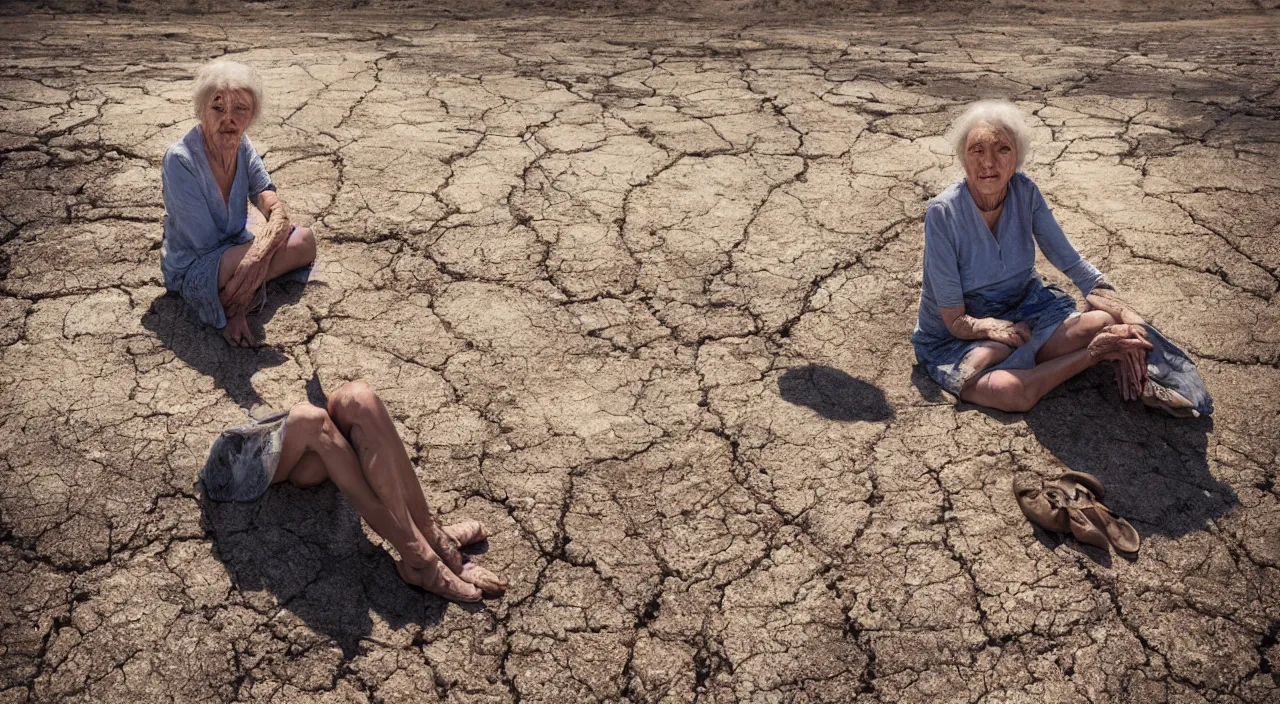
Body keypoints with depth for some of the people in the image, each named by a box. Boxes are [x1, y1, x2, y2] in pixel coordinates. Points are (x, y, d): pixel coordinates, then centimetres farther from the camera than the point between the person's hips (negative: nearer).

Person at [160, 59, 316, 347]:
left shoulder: (243, 148, -4)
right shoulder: (179, 159, -24)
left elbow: (278, 213, -16)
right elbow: (205, 243, -23)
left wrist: (260, 251, -37)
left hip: (234, 250, 8)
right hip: (191, 269, -8)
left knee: (305, 238, -10)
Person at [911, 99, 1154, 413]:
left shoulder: (1025, 192, -10)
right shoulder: (943, 213, -23)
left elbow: (1071, 261, -6)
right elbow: (955, 320, -19)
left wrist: (1129, 317, -17)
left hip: (1025, 309, 4)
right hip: (956, 338, -4)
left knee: (1105, 324, -26)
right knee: (1013, 391, -34)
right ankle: (1098, 352, -14)